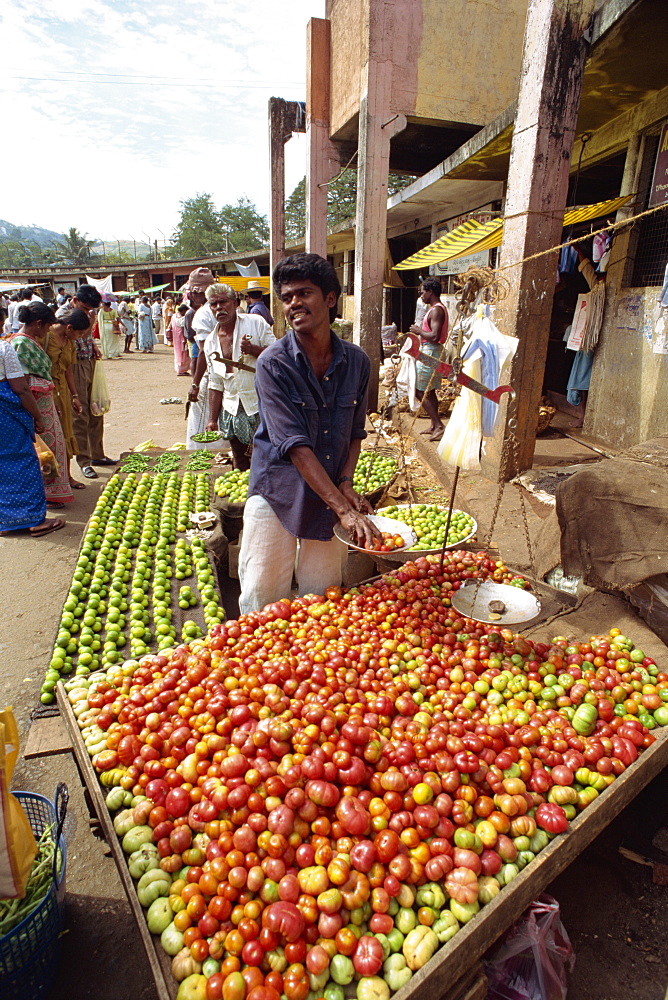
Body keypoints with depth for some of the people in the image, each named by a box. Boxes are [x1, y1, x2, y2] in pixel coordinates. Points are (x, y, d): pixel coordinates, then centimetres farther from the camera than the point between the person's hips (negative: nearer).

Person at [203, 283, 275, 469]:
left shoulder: (256, 323, -2)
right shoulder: (210, 342, 11)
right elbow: (215, 385, 13)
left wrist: (253, 349, -20)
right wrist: (212, 420, 10)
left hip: (261, 406, -4)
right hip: (232, 411, 4)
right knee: (240, 467, 10)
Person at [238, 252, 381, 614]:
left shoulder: (356, 361, -1)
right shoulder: (273, 363, -14)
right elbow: (295, 445, -22)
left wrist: (345, 484, -9)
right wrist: (344, 509, -28)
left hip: (332, 494, 4)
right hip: (278, 494, -3)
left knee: (323, 596, 13)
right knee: (262, 599, 3)